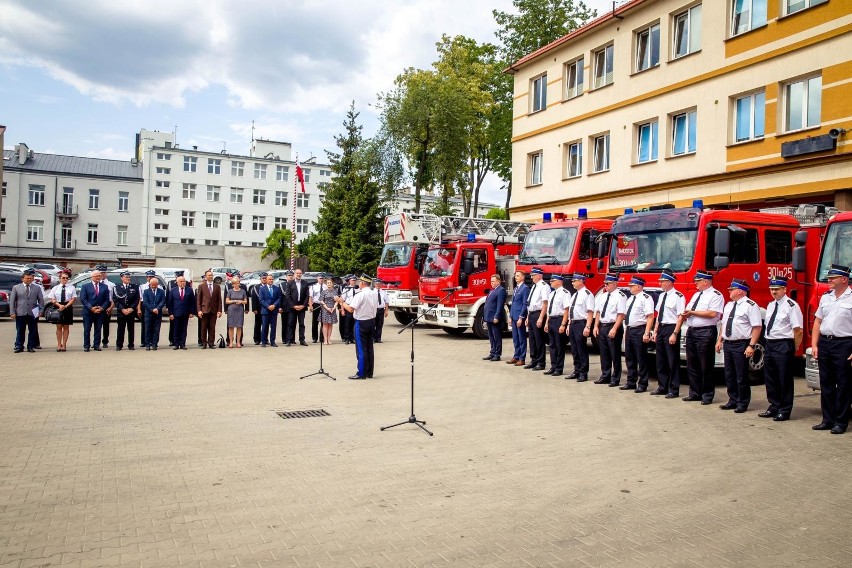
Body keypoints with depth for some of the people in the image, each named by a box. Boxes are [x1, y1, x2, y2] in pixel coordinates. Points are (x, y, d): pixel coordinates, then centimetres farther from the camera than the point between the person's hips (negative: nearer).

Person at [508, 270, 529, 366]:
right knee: (515, 338, 13)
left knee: (522, 338, -1)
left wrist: (521, 318, -17)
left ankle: (522, 359, 4)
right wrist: (510, 316, 16)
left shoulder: (525, 288, -9)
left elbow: (525, 304, -14)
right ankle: (516, 357, 21)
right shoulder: (516, 288, 17)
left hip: (520, 317, -8)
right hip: (514, 317, 8)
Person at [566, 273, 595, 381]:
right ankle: (577, 371, 23)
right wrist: (569, 324, 18)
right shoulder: (575, 294, 16)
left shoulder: (587, 294, -12)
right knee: (574, 350, 14)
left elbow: (590, 312, -18)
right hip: (573, 324, 9)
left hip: (581, 324, -9)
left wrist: (587, 327, -23)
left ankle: (583, 373, 7)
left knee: (582, 350, -2)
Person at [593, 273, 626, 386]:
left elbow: (621, 315, -17)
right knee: (604, 353, 14)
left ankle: (615, 379, 11)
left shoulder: (620, 296, -11)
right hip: (602, 327, 7)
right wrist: (596, 326, 7)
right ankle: (605, 376, 25)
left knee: (615, 354, 2)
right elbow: (598, 312, 16)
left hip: (613, 327, -7)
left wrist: (614, 329, -22)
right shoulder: (603, 296, 12)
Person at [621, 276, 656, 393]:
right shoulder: (630, 299, 15)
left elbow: (650, 317, -17)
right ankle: (631, 382, 25)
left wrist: (646, 333, -22)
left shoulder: (645, 298, -12)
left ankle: (642, 384, 8)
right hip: (629, 330, 9)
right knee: (629, 358, 14)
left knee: (641, 359, 0)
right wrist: (626, 330, 17)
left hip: (639, 331, -9)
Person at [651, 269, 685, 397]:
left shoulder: (678, 296, -13)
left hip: (671, 329, -8)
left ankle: (674, 390, 9)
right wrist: (655, 331, 14)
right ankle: (662, 387, 24)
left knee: (673, 361, 0)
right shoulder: (662, 296, 13)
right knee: (660, 360, 13)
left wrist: (674, 334, -20)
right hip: (661, 329, 8)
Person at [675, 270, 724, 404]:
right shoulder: (696, 295, 20)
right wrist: (684, 315, -4)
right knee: (692, 365, 12)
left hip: (705, 333, -8)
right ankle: (694, 393, 21)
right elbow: (687, 312, 19)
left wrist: (692, 312, -14)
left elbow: (712, 313, -19)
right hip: (691, 332, 8)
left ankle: (707, 395, 9)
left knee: (706, 366, -1)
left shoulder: (715, 295, -6)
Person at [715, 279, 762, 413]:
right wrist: (720, 340, 14)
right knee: (729, 375, 13)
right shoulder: (729, 305, 15)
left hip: (741, 345, -8)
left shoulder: (750, 306, -11)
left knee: (741, 376, 0)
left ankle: (743, 403, 12)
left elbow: (757, 327, -16)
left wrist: (751, 346, -21)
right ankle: (733, 400, 25)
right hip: (727, 344, 8)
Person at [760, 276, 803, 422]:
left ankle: (784, 411, 11)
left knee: (785, 380, 1)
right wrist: (769, 343, 13)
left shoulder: (791, 306, -11)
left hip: (783, 345, -8)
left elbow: (798, 330, -14)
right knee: (770, 378, 14)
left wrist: (793, 349, -11)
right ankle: (774, 407, 27)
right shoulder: (770, 305, 14)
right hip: (769, 344, 8)